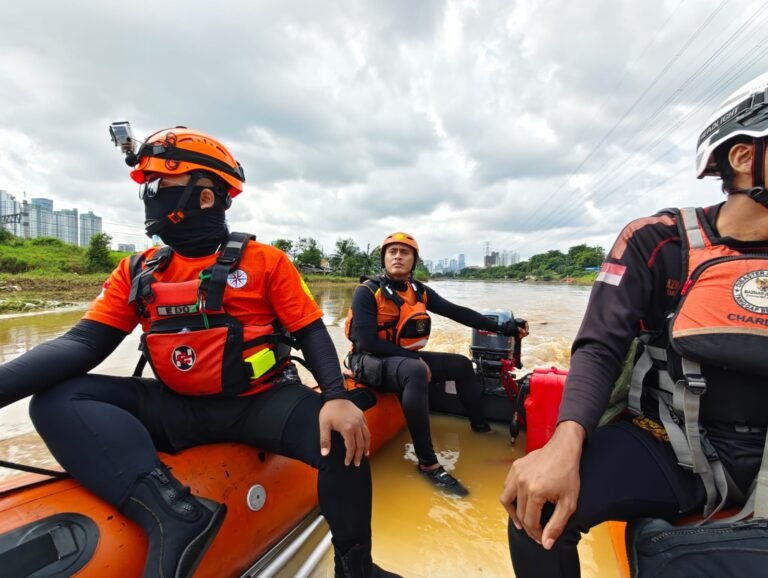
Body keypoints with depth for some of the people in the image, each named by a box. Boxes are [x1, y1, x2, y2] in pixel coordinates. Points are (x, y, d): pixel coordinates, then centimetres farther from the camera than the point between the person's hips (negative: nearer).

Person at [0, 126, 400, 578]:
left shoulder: (265, 261, -5)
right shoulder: (138, 271, 7)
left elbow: (311, 333, -8)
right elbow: (84, 342, 2)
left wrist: (336, 397, -24)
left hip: (258, 404, -3)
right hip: (174, 409, 4)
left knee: (342, 439, -27)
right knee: (54, 399, -12)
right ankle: (173, 512, -30)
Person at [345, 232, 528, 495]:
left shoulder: (419, 291, 3)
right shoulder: (367, 291, -14)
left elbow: (457, 312, 2)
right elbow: (368, 342, -21)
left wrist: (502, 328, -3)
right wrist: (416, 359, -19)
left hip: (405, 358, 7)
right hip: (371, 361, -7)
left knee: (462, 364, 8)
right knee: (416, 371, -37)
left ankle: (481, 429, 19)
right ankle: (428, 463, -27)